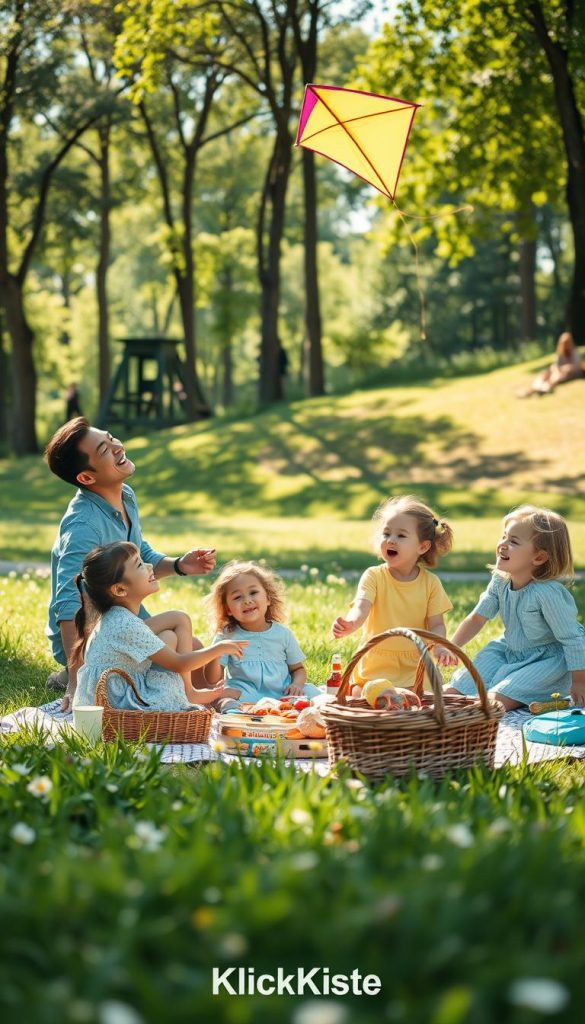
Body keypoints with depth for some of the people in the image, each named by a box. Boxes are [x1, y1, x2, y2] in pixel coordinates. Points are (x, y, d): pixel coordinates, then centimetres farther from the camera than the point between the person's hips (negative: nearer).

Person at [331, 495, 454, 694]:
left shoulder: (430, 583, -2)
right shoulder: (373, 576, -7)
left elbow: (436, 624, -3)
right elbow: (361, 608, -23)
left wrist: (438, 646, -26)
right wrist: (349, 624, -47)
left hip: (414, 669, 0)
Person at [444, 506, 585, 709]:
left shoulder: (548, 593, -27)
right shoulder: (500, 581, -6)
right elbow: (477, 618, 7)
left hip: (547, 660, -7)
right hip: (508, 651, 7)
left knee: (496, 699, -29)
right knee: (455, 691, -6)